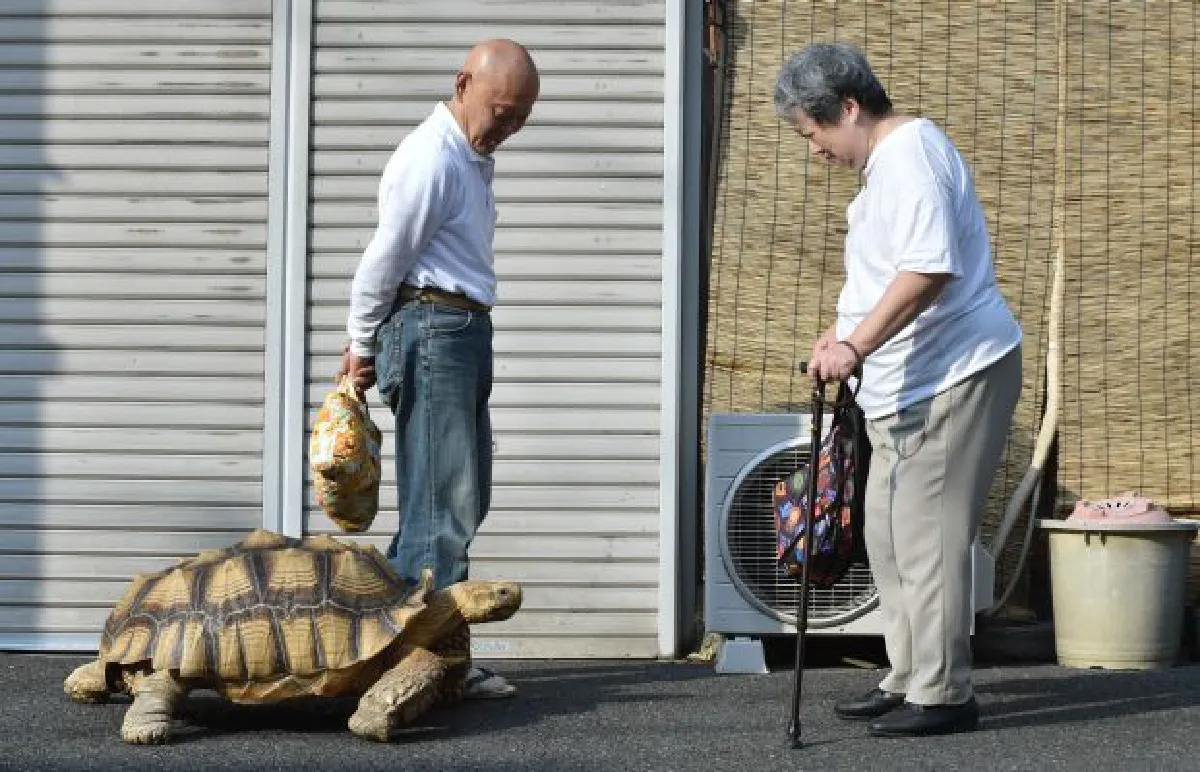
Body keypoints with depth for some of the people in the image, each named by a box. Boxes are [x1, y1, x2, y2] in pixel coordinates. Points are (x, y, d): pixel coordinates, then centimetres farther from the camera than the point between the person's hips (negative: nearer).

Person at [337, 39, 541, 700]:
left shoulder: (471, 159, 19)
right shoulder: (431, 158, -14)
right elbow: (385, 259, -11)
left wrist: (367, 347, 21)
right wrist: (362, 347, -1)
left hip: (464, 334, 10)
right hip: (433, 330, -10)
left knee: (464, 500, 12)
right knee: (443, 505, -9)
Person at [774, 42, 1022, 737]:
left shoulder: (909, 154, -16)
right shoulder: (888, 159, 17)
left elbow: (928, 272, -28)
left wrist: (855, 348, -30)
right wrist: (842, 333, 22)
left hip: (953, 377, -11)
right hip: (909, 384, 11)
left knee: (926, 538, -8)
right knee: (889, 538, 14)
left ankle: (943, 695, -2)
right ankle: (908, 681, 22)